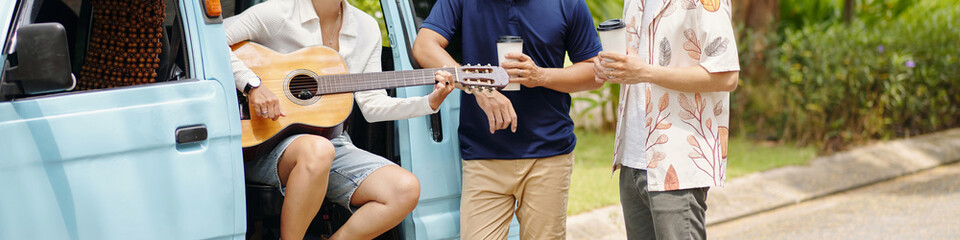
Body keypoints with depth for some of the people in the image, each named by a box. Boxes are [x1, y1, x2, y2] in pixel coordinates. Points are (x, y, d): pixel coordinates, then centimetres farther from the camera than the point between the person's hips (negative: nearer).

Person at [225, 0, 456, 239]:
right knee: (317, 151, -41)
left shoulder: (366, 28, 11)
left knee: (406, 189, -19)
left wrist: (430, 102, -4)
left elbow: (372, 105, 9)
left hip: (332, 141, 5)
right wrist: (252, 86, -21)